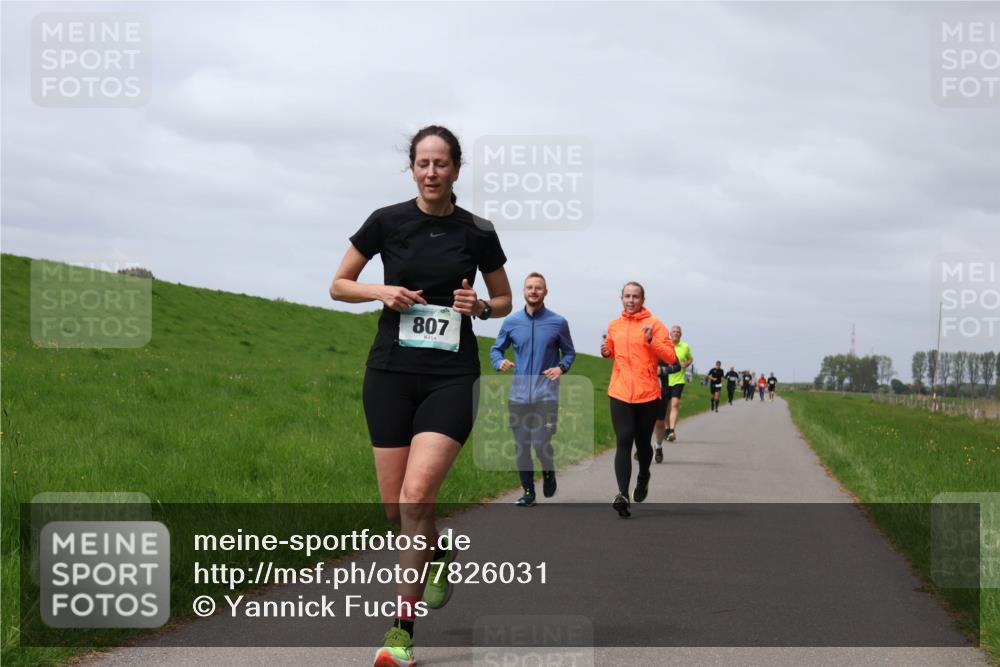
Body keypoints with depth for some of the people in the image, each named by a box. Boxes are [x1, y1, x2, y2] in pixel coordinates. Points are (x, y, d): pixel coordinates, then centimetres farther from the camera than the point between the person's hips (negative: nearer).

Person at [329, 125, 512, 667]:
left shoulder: (477, 232, 1)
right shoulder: (386, 222, 1)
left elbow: (504, 301, 13)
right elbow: (338, 285, 9)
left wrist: (481, 307, -8)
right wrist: (382, 291, -9)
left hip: (451, 378, -2)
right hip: (391, 373, 2)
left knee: (416, 496, -17)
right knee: (395, 505, 3)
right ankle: (439, 555, 37)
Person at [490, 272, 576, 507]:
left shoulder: (558, 323, 2)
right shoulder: (511, 322, 6)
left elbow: (569, 352, 12)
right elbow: (496, 349, 15)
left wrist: (562, 367, -9)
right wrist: (499, 362, -7)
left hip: (546, 395, -3)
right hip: (518, 395, 3)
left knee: (541, 443, -14)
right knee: (521, 446, 6)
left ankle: (548, 472, 18)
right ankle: (528, 491, 21)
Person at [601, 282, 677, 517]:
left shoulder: (654, 324, -2)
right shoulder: (614, 326, 9)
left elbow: (671, 357, -8)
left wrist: (651, 340, -21)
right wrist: (606, 352, 3)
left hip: (648, 394, -1)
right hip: (620, 394, 1)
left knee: (643, 443, 12)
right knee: (624, 442, -12)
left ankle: (643, 478, 41)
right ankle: (623, 494, -20)